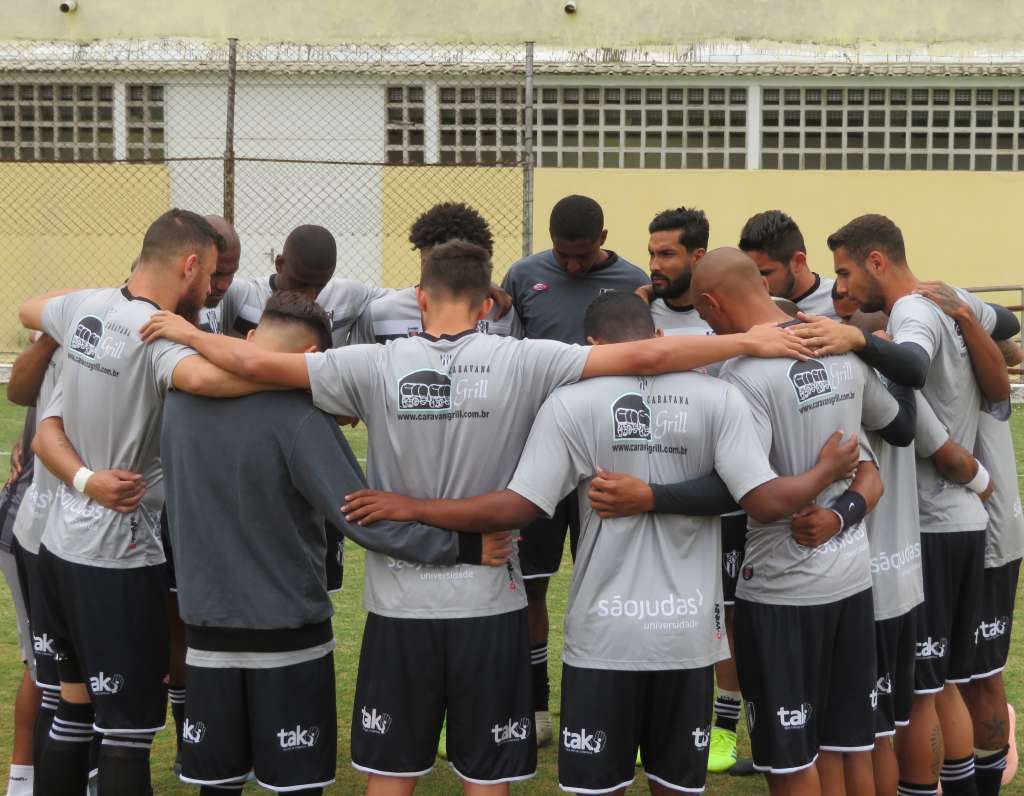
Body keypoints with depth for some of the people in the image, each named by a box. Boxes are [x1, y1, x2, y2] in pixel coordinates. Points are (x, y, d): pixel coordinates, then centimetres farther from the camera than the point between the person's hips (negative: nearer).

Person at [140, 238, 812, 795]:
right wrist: (747, 341, -3)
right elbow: (643, 356, -12)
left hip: (401, 602, 1)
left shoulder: (378, 366, -6)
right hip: (490, 603, -1)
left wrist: (186, 333, 13)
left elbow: (257, 363, -5)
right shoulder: (519, 362, -9)